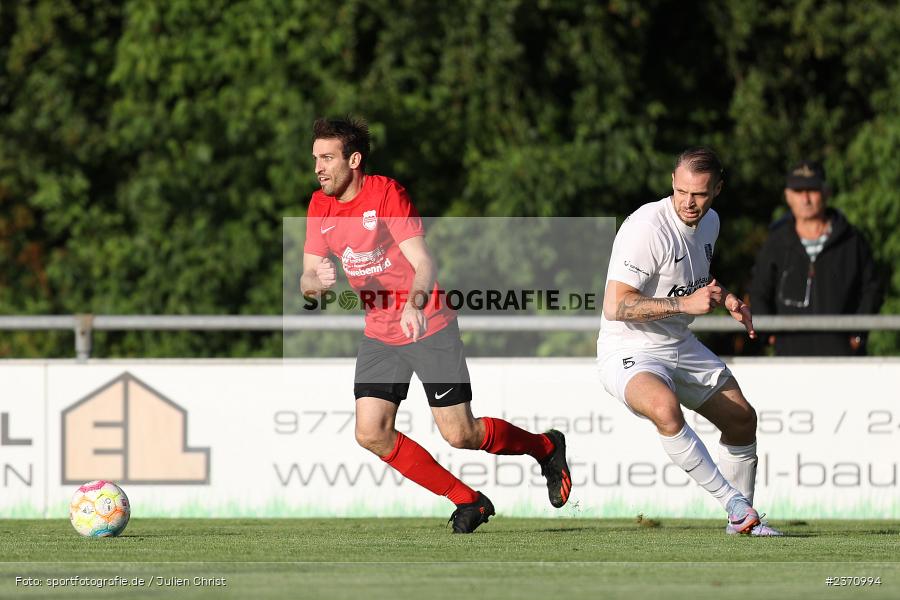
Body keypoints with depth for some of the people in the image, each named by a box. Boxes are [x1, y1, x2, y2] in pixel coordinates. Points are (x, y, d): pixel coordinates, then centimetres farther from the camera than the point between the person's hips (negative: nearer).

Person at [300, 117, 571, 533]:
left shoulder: (386, 193, -17)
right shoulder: (320, 206, 1)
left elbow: (424, 264, -22)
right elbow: (307, 279, 3)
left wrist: (414, 304, -42)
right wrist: (318, 281, -22)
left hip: (429, 327, -6)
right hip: (379, 337, 6)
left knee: (460, 435, -7)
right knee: (371, 434, -8)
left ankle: (546, 447, 22)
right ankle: (468, 502, 6)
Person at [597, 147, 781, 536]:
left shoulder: (709, 223, 3)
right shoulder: (647, 227, -25)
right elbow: (614, 306, -29)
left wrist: (726, 300, 5)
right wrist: (686, 303, -32)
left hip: (682, 347, 9)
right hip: (629, 353, -9)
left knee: (742, 419, 13)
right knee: (665, 408, -37)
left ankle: (742, 521, 33)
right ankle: (734, 502, -30)